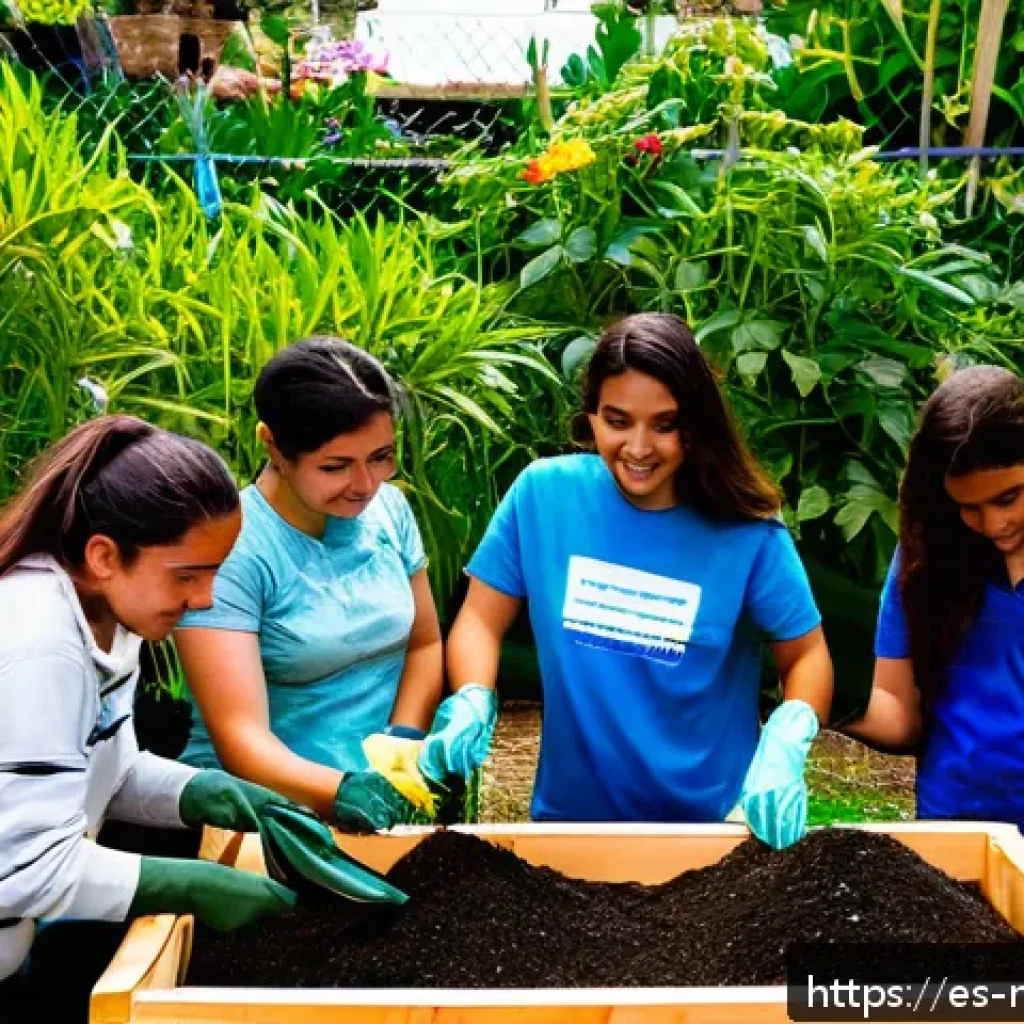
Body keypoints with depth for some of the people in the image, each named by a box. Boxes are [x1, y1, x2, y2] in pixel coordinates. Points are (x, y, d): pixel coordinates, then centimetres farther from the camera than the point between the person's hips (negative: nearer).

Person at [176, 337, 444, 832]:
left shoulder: (388, 508, 2)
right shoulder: (229, 548, -15)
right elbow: (239, 736, -19)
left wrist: (403, 740, -4)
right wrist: (344, 792, -35)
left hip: (385, 798, 4)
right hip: (261, 814, -4)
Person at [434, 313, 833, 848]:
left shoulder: (746, 532, -13)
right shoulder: (543, 492, -10)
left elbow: (806, 655, -5)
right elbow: (481, 619, -3)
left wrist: (784, 745, -23)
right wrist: (471, 705, -22)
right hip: (571, 812, 2)